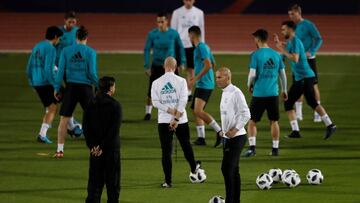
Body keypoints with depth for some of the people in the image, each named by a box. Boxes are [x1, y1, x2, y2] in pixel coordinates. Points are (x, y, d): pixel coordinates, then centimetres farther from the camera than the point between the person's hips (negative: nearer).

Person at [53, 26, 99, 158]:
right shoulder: (90, 52, -3)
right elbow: (92, 72, -7)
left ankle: (60, 150, 3)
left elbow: (61, 70, 0)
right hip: (85, 87, -1)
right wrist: (98, 85, 9)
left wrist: (56, 88, 5)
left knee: (64, 119, 6)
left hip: (71, 87, 1)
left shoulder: (66, 51, 2)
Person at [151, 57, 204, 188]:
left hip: (163, 121, 0)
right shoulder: (181, 81, -5)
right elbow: (183, 100, -13)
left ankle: (168, 181, -1)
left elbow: (155, 102, -8)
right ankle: (193, 168, 44)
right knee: (186, 145, 22)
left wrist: (171, 111, -9)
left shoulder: (156, 83, -1)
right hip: (181, 121, 0)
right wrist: (176, 118, -14)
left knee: (166, 151, 3)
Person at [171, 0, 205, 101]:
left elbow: (201, 29, 10)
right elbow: (173, 29, 4)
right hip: (179, 44, -1)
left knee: (190, 69, 3)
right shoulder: (177, 12, 1)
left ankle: (189, 92, 9)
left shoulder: (199, 13, 5)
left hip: (193, 45, 1)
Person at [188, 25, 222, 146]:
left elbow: (208, 65, -22)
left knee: (198, 111, -18)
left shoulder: (201, 48, -13)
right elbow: (213, 64, 25)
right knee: (195, 110, 12)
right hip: (201, 85, 10)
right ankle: (201, 138, 12)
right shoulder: (205, 47, 17)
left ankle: (219, 131, -19)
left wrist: (195, 79, -21)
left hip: (204, 85, -10)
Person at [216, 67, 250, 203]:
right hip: (228, 137, 9)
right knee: (233, 170, 11)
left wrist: (235, 129, -20)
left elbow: (246, 114, -17)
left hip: (236, 137, -9)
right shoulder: (224, 93, 13)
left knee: (226, 169, -12)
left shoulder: (235, 93, -15)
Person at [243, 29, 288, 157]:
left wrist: (249, 86, 7)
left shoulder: (256, 55, -8)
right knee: (274, 121, 12)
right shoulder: (276, 55, 6)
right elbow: (283, 74, 10)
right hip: (273, 93, 4)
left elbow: (252, 74, -13)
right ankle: (275, 148, 13)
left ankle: (252, 147, -6)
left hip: (259, 93, -4)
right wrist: (284, 90, 22)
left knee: (252, 121, 5)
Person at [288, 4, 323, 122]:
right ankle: (298, 114, 8)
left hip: (308, 60, -5)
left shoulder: (308, 25, -9)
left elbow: (319, 39, -10)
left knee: (313, 85, -1)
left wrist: (311, 52, -21)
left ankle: (317, 113, 5)